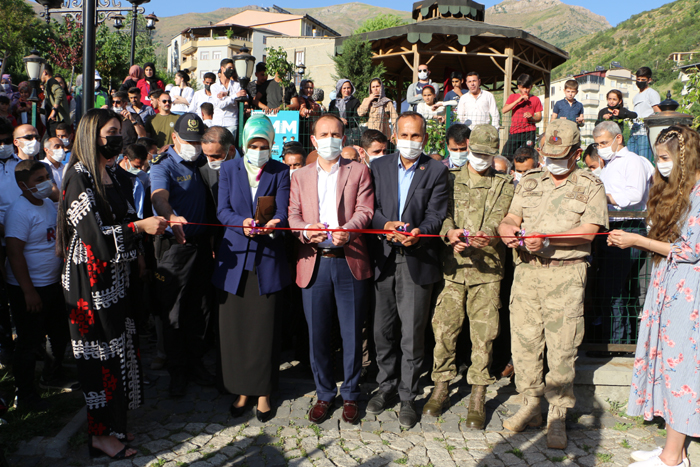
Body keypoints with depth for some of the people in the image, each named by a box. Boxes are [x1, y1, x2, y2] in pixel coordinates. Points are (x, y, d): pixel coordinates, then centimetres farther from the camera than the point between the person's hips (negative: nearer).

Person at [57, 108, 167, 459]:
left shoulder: (107, 174, 10)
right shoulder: (79, 176, -15)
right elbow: (93, 233, -21)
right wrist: (140, 226, -20)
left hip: (113, 277, 8)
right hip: (91, 280, -8)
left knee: (117, 347, 13)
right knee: (101, 351, 1)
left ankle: (112, 423, 28)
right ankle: (100, 434, 17)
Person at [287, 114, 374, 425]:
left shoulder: (359, 171, 10)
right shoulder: (300, 176, 17)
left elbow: (365, 210, -3)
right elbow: (294, 214, 6)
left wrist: (347, 231, -23)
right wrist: (305, 231, -16)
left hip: (350, 261, -2)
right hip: (314, 262, 2)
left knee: (352, 333, 4)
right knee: (317, 334, 6)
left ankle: (351, 395, 22)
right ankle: (324, 394, 24)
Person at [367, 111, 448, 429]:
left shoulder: (436, 171, 3)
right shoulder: (379, 166, 10)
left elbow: (436, 214, -5)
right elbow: (371, 207, 3)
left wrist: (418, 231, -25)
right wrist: (385, 225, -17)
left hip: (418, 260, -2)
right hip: (384, 258, 3)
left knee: (412, 334, 2)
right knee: (383, 330, 12)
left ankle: (408, 397, 18)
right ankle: (386, 386, 31)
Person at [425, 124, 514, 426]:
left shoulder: (505, 185, 8)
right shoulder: (451, 179, 11)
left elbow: (499, 220, -7)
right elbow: (442, 212, 0)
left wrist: (479, 238, -28)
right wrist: (449, 232, -23)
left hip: (487, 268, -1)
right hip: (452, 266, 1)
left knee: (483, 333, 1)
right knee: (444, 328, 2)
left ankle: (478, 398, 13)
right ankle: (442, 387, 20)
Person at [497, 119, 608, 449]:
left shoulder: (591, 186, 4)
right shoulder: (529, 181, 16)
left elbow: (587, 232, -7)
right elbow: (511, 217, 11)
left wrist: (546, 239, -19)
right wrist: (506, 228, -13)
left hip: (565, 274, -4)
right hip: (526, 270, 4)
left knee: (561, 347, -3)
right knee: (523, 341, 6)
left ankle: (557, 416, 10)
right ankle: (531, 406, 20)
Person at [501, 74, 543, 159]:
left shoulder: (535, 99, 11)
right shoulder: (513, 97, 12)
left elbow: (539, 117, 8)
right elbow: (504, 110, -4)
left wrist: (531, 117, -14)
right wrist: (518, 100, -10)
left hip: (529, 132, -1)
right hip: (514, 132, 1)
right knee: (506, 155, -8)